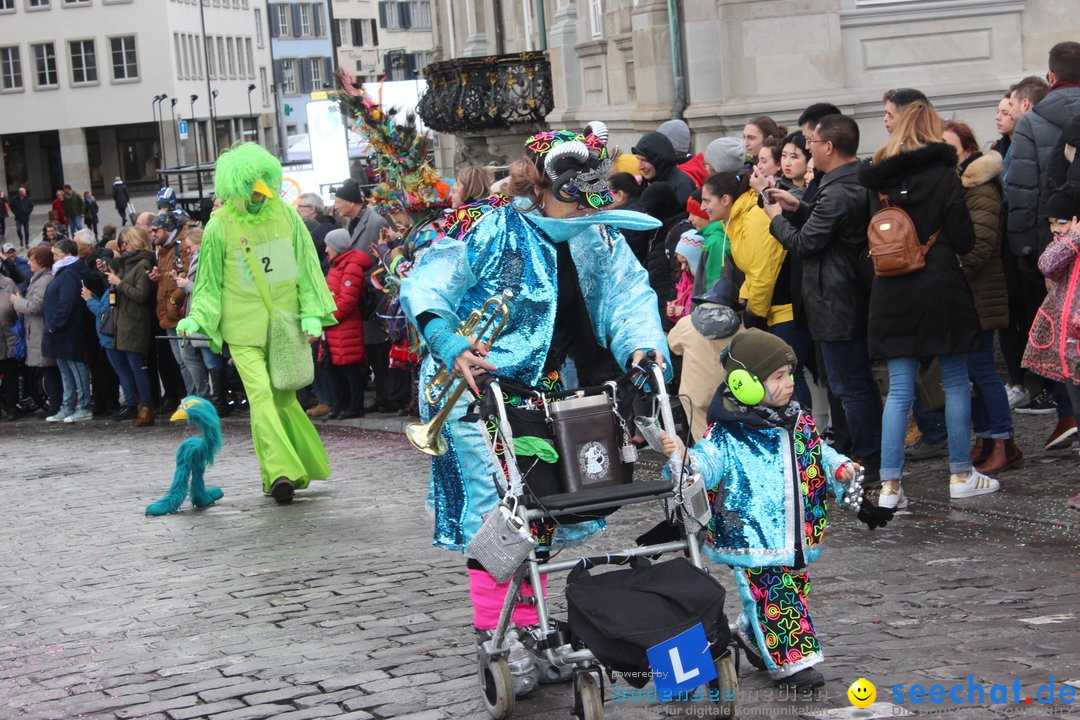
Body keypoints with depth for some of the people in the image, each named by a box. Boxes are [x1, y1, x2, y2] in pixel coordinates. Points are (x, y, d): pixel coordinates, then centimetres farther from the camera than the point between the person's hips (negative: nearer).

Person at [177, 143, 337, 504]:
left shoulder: (285, 214, 1)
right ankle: (282, 471, -23)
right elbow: (210, 281, 4)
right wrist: (197, 318, -10)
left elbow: (307, 266, 8)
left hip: (284, 322, 3)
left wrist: (311, 312, 1)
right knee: (261, 394, -15)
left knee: (283, 396, 6)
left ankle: (282, 473, 15)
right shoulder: (219, 225, -5)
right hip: (244, 327, -3)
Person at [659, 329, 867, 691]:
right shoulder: (727, 434, -13)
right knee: (773, 595, -7)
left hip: (795, 538, 7)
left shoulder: (800, 424, 8)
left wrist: (840, 469, 4)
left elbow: (819, 455, 21)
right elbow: (707, 463, -18)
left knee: (794, 589, 17)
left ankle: (752, 636, 39)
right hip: (752, 537, -7)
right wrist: (683, 459, -38)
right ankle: (792, 660, 1)